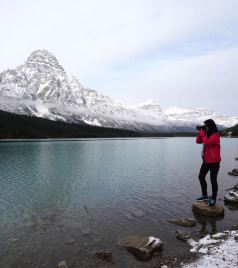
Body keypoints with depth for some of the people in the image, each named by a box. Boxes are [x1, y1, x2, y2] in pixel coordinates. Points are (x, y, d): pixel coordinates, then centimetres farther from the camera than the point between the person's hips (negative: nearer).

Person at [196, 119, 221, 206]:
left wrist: (202, 133, -18)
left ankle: (213, 198, 15)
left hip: (214, 161, -9)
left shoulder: (215, 135, -16)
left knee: (213, 180, 0)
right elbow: (198, 141, 9)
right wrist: (200, 132, -3)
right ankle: (204, 195, 27)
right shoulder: (206, 134, 9)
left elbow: (207, 142, -30)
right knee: (201, 177, 13)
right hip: (206, 160, 9)